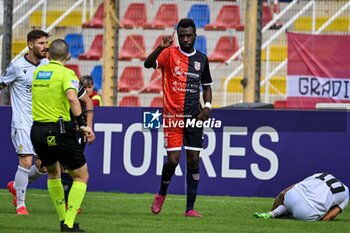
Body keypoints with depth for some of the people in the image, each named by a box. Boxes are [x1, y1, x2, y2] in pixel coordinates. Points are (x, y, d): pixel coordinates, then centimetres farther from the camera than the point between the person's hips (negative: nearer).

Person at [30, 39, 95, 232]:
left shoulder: (37, 72, 12)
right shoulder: (66, 73, -7)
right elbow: (72, 98, -23)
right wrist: (82, 125, -23)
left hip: (36, 130, 6)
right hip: (58, 130, -6)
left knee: (53, 173, 27)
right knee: (81, 176, 7)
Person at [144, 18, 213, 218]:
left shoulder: (202, 59, 10)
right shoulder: (170, 54, -2)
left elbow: (207, 86, 21)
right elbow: (148, 64, -19)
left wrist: (207, 106, 4)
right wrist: (161, 48, -35)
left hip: (194, 117, 4)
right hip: (173, 116, -3)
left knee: (194, 161, 0)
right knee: (173, 160, -9)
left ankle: (190, 208, 4)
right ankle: (162, 194, 20)